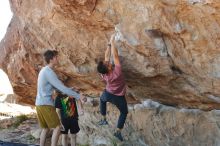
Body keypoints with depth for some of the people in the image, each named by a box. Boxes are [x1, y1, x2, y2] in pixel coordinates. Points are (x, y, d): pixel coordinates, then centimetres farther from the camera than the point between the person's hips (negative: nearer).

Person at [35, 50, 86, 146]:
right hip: (46, 104, -10)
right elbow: (61, 88, -20)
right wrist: (78, 96, -17)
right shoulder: (49, 72, -15)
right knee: (57, 127, -5)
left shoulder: (44, 70, 16)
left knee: (45, 128, 16)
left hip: (39, 104, 10)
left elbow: (56, 86, 24)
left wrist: (71, 90, 20)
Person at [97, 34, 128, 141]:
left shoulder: (104, 75, -25)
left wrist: (109, 44, -19)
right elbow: (115, 56, -33)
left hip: (108, 94, 3)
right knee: (124, 112, 22)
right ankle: (118, 132, 15)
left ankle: (103, 119, 37)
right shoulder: (117, 71, -37)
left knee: (102, 99, 37)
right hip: (119, 98, -2)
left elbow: (107, 56, -20)